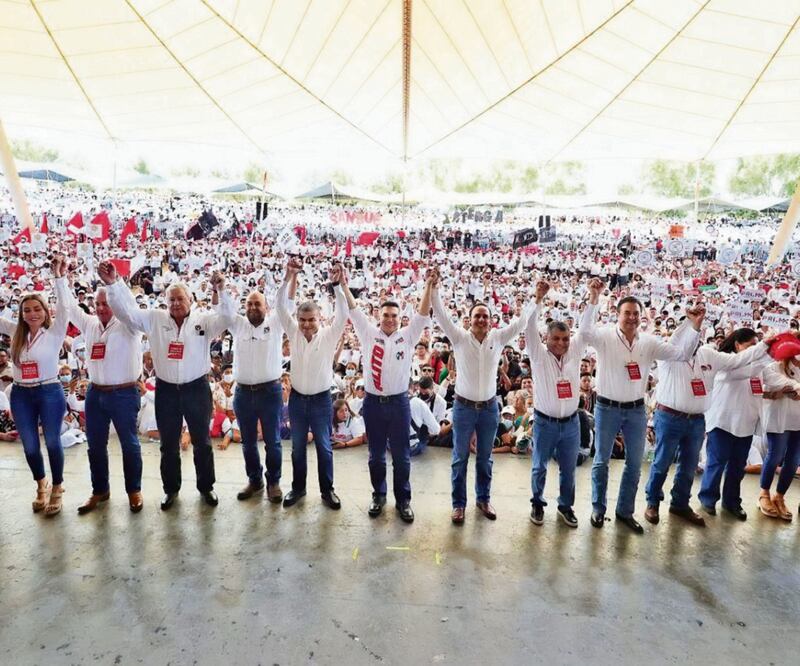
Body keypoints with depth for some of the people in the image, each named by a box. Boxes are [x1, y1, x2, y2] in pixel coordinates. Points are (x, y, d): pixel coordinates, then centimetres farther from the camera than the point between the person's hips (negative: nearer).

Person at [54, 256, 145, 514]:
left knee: (129, 444, 6)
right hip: (95, 393, 6)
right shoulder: (90, 324, 10)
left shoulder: (128, 325, -8)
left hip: (124, 394, -6)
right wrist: (60, 278, 1)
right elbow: (71, 307, 11)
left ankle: (134, 490, 21)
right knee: (95, 445, 14)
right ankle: (100, 490, 31)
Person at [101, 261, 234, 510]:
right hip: (166, 390, 2)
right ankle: (171, 489, 32)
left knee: (202, 442, 12)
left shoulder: (204, 320, -4)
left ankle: (206, 487, 28)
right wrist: (113, 284, -20)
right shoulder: (155, 319, 2)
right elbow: (127, 311, -5)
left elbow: (227, 317, -20)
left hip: (196, 388, -1)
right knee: (169, 444, 15)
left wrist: (221, 291, -35)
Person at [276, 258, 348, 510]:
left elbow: (343, 313, -22)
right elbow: (281, 306, -10)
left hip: (321, 399, -2)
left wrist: (336, 284, -32)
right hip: (297, 398, 2)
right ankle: (298, 487, 31)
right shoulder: (294, 333, -2)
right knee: (298, 447, 15)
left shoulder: (329, 335, -8)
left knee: (324, 447, 9)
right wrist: (289, 276, -21)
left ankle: (327, 489, 24)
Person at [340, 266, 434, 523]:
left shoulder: (408, 336, 2)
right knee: (376, 454, 13)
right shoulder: (369, 334, 3)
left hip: (399, 402, 0)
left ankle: (403, 499, 21)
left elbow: (423, 313, -7)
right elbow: (354, 310, -1)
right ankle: (378, 495, 29)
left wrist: (428, 285, -17)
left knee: (401, 455, 8)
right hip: (373, 402, 1)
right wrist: (344, 285, -9)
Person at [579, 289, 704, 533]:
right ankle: (598, 508, 27)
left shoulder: (649, 342, 0)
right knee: (601, 460, 9)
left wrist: (694, 325, -13)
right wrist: (593, 301, -45)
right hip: (608, 408, -4)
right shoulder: (605, 336, -12)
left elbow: (682, 353, -1)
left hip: (636, 410, 4)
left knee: (635, 463, 13)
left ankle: (625, 511, 31)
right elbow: (585, 330, -32)